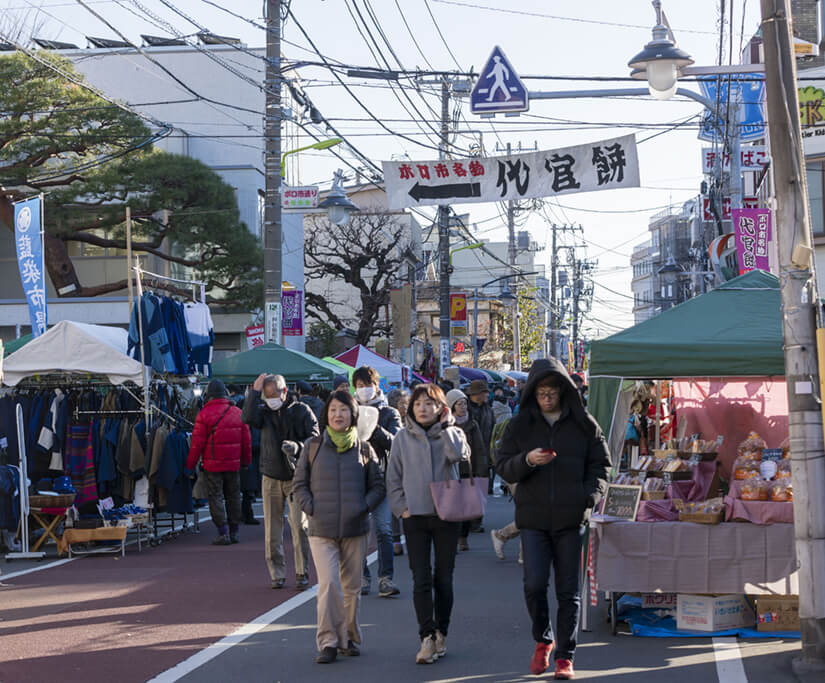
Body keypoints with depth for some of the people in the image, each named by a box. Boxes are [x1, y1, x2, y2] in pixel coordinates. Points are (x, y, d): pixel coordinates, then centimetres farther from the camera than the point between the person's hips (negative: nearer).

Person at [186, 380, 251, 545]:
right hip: (234, 463, 4)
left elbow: (197, 442, -8)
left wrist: (190, 464, 1)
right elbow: (246, 440, 11)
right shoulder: (237, 412, 5)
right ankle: (234, 532, 17)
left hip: (213, 464, -4)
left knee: (216, 497, 1)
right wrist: (246, 461, 22)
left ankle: (223, 533, -6)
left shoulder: (204, 414, -8)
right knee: (233, 497, 13)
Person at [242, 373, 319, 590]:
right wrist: (255, 390, -14)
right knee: (272, 529, 4)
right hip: (271, 479, 3)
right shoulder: (264, 411, 6)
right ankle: (277, 574, 13)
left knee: (299, 526, -10)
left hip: (296, 477, -3)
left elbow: (315, 439, -5)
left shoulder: (302, 411, 0)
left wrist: (297, 446, -23)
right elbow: (249, 418, -15)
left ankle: (302, 573, -1)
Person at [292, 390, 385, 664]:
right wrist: (311, 508, -4)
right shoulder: (313, 446, 4)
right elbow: (299, 484, 8)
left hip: (355, 529, 2)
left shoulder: (363, 449, 7)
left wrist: (364, 507, -5)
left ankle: (349, 639, 22)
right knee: (329, 584, -14)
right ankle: (328, 642, -8)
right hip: (321, 529, -2)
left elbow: (378, 486, 10)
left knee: (351, 588, 8)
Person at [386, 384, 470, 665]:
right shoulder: (403, 438, 6)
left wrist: (445, 425, -12)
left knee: (443, 578, 7)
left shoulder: (451, 433, 4)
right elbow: (393, 478, 10)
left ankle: (440, 633, 20)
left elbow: (460, 455, -20)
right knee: (421, 579, -6)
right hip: (415, 516, 0)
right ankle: (427, 638, -8)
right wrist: (401, 508, -1)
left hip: (447, 515, 0)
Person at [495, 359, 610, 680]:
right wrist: (527, 461, -17)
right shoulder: (520, 425, 5)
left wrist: (590, 496, -9)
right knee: (534, 584, -9)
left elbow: (600, 465, 8)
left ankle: (565, 656, 13)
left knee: (569, 590, 3)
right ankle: (543, 641, 17)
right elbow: (503, 467, 4)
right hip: (533, 517, 0)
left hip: (571, 519, 0)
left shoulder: (583, 424, 4)